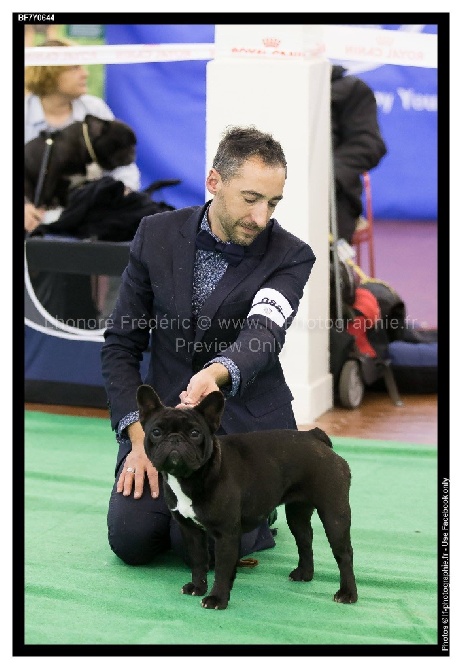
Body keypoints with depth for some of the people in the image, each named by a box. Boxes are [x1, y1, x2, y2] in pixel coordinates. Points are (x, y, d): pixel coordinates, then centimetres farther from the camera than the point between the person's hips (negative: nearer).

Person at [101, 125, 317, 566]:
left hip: (244, 423, -2)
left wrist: (217, 374, -52)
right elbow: (120, 344, 0)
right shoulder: (157, 234, -3)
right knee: (131, 538, -16)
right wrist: (139, 437, -13)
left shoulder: (289, 257, -9)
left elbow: (263, 333, -28)